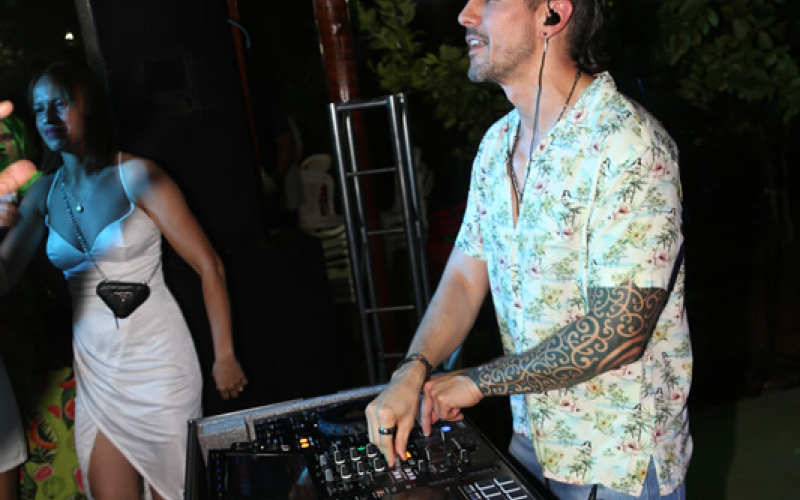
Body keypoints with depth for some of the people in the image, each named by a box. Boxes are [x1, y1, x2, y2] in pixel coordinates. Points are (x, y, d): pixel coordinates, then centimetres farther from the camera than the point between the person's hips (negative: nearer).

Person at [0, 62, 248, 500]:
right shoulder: (44, 193, 5)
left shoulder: (135, 176, -10)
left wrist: (225, 356, -9)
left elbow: (208, 266, -10)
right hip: (95, 366, 5)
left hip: (155, 355, -4)